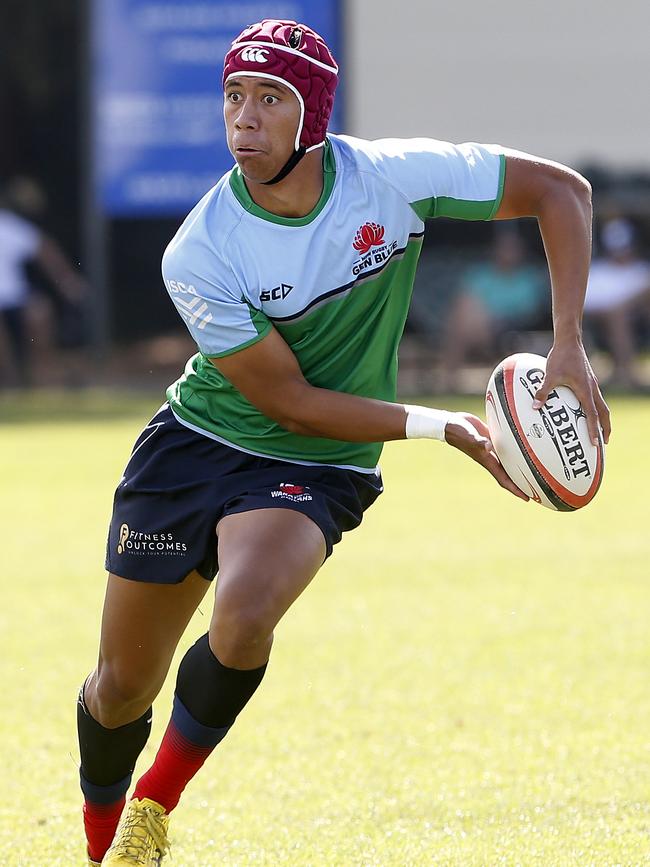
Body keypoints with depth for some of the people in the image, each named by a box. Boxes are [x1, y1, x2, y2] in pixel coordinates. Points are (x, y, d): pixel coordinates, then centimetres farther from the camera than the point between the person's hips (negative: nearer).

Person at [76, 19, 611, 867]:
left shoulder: (393, 176, -18)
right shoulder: (198, 255, -20)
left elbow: (559, 190, -8)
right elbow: (290, 404, -16)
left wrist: (569, 349, -15)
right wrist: (444, 427, -20)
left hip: (311, 474, 0)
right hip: (194, 445, 0)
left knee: (244, 615, -31)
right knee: (122, 686, 5)